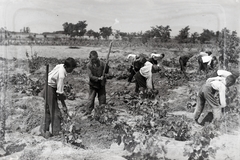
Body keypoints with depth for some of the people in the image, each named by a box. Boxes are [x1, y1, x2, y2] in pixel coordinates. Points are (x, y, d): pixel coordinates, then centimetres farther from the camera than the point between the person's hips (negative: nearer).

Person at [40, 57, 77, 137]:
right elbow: (60, 92, -25)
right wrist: (64, 105, -11)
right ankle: (56, 133, 2)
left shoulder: (60, 66, -3)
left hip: (49, 88, 9)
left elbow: (50, 74, 12)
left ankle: (44, 129, 23)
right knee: (55, 112, -4)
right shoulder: (61, 75, -29)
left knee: (49, 110, 16)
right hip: (50, 90, -9)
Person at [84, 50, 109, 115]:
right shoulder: (89, 65, -9)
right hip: (93, 85, -1)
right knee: (91, 99, 2)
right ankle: (88, 111, 12)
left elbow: (106, 70, -3)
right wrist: (98, 78, -26)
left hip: (101, 85, 1)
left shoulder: (101, 63, -6)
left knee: (102, 99, 9)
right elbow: (90, 76, -15)